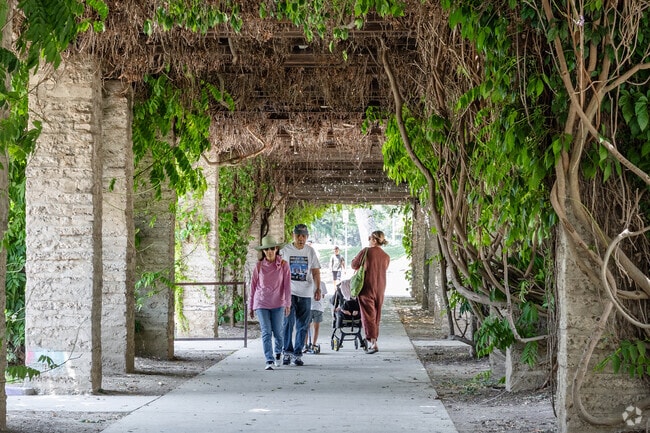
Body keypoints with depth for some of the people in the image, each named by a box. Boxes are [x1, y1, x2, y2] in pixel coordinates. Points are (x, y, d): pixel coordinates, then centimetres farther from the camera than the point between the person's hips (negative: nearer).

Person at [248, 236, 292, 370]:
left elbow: (287, 285, -5)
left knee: (277, 332, 8)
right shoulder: (259, 266, 0)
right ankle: (269, 361, -9)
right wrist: (250, 306, 9)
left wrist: (288, 304, -12)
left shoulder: (283, 265, -3)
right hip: (261, 304, 0)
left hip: (278, 303, 0)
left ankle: (278, 352, 37)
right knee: (266, 333, -8)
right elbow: (253, 286, 7)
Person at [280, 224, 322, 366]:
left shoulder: (311, 251, 9)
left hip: (305, 293, 2)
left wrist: (317, 289, -4)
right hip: (288, 292, -2)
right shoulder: (285, 250, 3)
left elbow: (315, 272, 8)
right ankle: (287, 352, -4)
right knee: (288, 322, -11)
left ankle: (297, 354, 10)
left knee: (302, 325, 3)